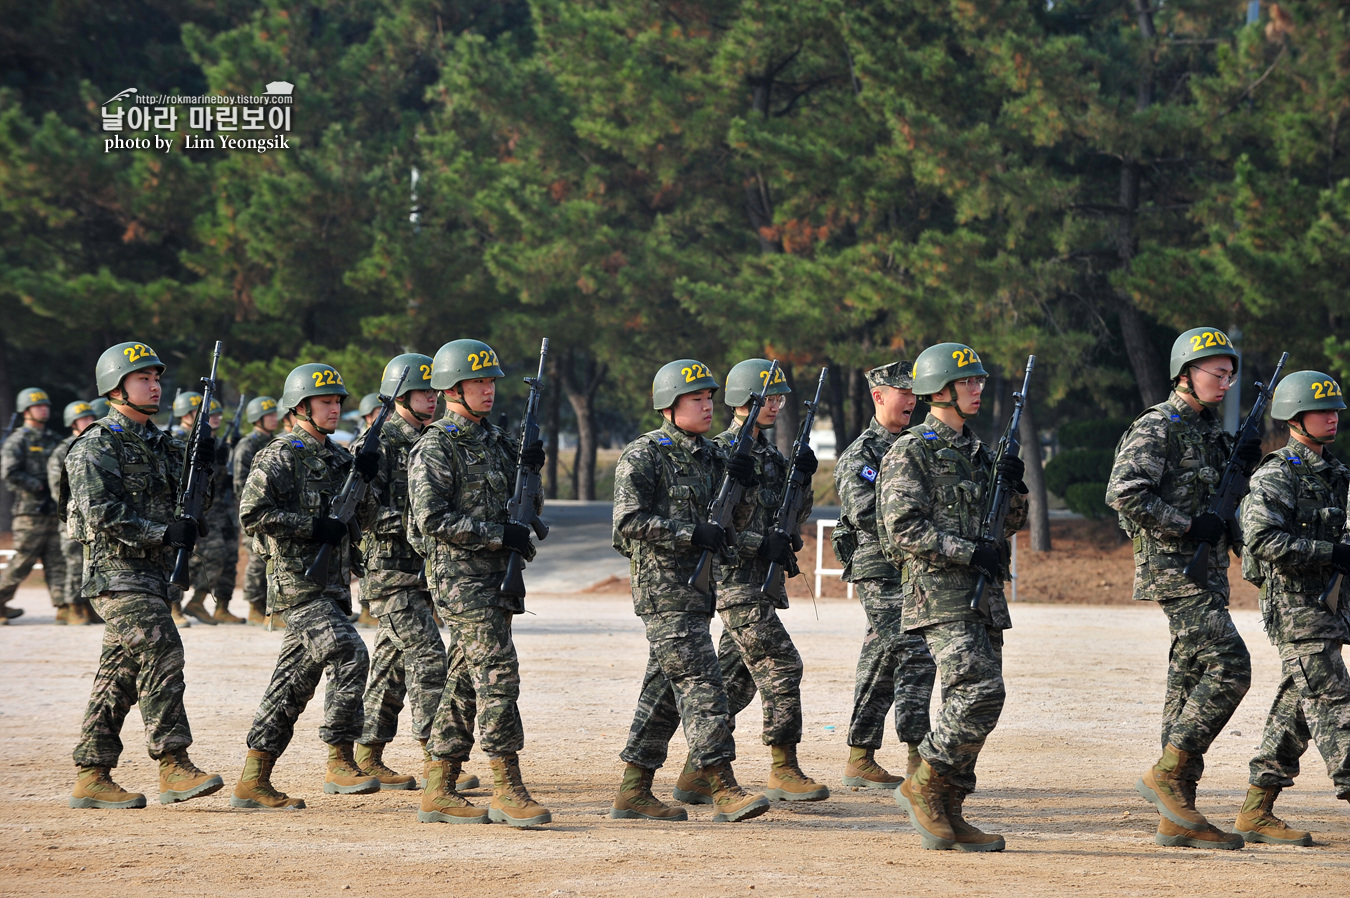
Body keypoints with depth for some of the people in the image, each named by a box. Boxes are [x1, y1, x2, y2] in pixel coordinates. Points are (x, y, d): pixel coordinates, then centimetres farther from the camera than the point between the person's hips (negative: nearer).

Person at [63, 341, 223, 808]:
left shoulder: (159, 444, 18)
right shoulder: (97, 446, -8)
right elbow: (101, 512, -18)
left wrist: (204, 463, 1)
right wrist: (165, 533, -21)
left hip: (152, 574, 8)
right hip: (118, 573, -8)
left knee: (120, 674, 8)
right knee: (161, 654, -18)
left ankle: (91, 777, 11)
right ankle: (174, 768, -20)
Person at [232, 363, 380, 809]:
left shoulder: (338, 456, 17)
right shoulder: (279, 457, -7)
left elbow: (365, 517, 17)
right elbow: (252, 514, -15)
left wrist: (365, 479, -1)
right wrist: (312, 527, -18)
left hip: (331, 586, 8)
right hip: (297, 583, -8)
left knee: (294, 681, 7)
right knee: (349, 655, -20)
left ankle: (253, 781, 11)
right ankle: (340, 763, -15)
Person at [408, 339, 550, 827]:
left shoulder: (495, 439, 16)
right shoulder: (435, 449, -8)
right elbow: (432, 519, -17)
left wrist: (530, 470, 2)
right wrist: (499, 534, -19)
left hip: (495, 578, 8)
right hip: (460, 578, -8)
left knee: (465, 684, 9)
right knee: (498, 676, -13)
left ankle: (439, 791, 13)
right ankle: (507, 791, -12)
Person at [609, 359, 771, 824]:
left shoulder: (710, 455, 15)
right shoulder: (644, 455, -8)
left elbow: (733, 522, 18)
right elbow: (628, 521, -15)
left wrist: (744, 487, -2)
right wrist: (691, 533, -21)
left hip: (697, 587, 8)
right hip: (663, 587, -8)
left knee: (665, 688, 10)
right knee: (700, 683, -13)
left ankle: (633, 791, 15)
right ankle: (723, 789, -16)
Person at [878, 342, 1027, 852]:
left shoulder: (978, 452, 19)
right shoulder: (911, 452, -4)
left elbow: (1012, 521, 24)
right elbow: (903, 529, -14)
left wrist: (1012, 485, 4)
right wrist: (968, 552, -19)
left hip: (983, 596, 8)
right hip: (940, 594, -8)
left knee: (973, 704, 5)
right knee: (981, 691, -21)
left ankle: (947, 815, 10)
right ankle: (923, 786, -8)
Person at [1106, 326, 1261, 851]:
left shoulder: (1210, 430, 18)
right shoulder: (1157, 428, -10)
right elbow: (1124, 493, -20)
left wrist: (1244, 460, 10)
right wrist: (1188, 526, -19)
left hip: (1204, 572, 9)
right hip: (1174, 571, -9)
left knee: (1190, 682, 7)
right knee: (1229, 667, -18)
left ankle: (1177, 819, 8)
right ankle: (1168, 774, -11)